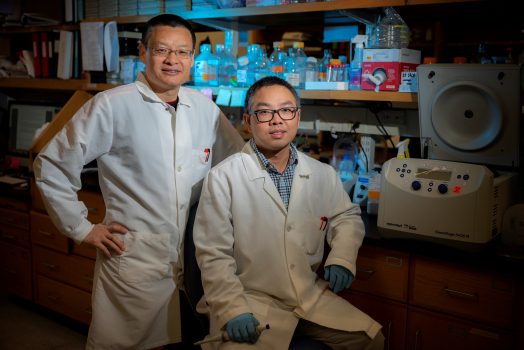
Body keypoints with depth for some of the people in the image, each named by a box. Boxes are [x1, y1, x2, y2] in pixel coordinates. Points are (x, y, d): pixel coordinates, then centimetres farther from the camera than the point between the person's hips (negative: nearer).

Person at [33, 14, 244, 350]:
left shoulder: (205, 108, 2)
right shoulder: (111, 106, -11)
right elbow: (51, 165, -6)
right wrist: (81, 228, -5)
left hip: (195, 259, 5)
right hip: (133, 260, -4)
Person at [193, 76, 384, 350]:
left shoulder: (323, 175, 5)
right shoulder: (223, 178, -10)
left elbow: (347, 217, 20)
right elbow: (214, 254, -11)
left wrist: (342, 258, 2)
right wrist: (233, 311, -20)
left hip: (313, 297, 5)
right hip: (250, 301, -4)